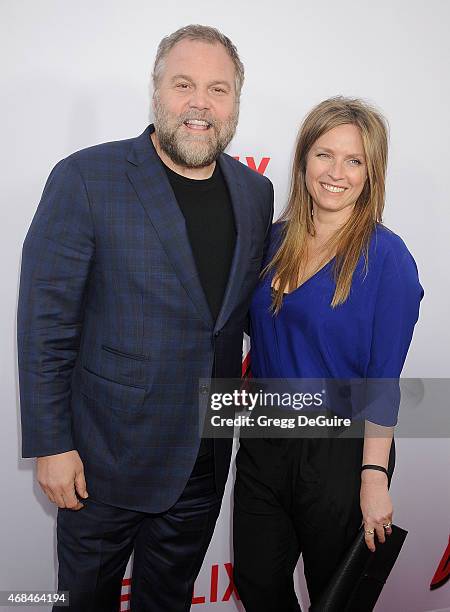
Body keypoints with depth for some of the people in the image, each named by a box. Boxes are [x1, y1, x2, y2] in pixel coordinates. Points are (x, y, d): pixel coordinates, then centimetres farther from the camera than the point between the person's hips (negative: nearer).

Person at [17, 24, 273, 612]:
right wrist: (50, 444, -12)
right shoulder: (85, 178, -15)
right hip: (106, 454, -3)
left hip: (206, 455, 4)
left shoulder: (256, 192, 1)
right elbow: (44, 321, -13)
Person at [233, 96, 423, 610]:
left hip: (340, 452, -4)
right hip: (263, 443, 5)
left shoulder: (385, 256, -14)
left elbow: (383, 380, -14)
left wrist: (375, 477, -14)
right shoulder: (275, 238, 1)